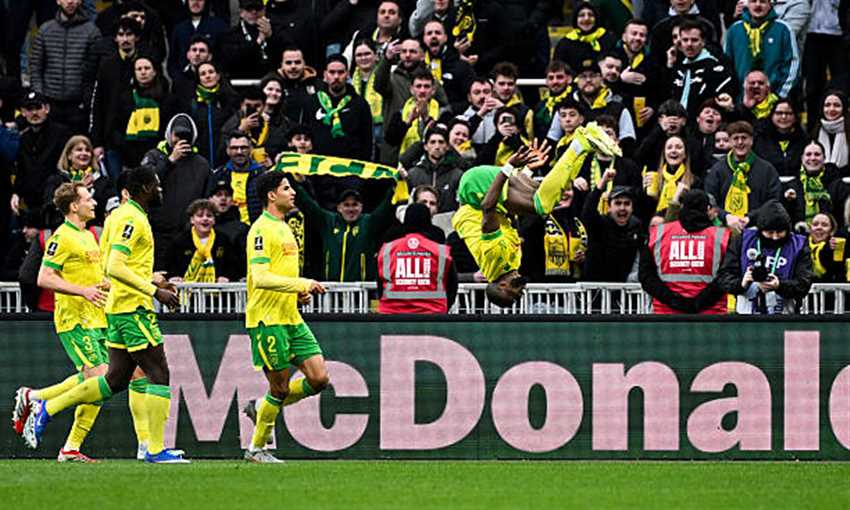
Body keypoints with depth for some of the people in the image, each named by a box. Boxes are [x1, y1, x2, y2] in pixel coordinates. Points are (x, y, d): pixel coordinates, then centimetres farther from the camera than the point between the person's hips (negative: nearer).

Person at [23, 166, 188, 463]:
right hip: (133, 308, -10)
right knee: (159, 374, -6)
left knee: (116, 380, 11)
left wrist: (154, 284, 19)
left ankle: (47, 408, 12)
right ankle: (156, 450, -6)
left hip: (120, 309, 10)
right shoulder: (132, 219, -14)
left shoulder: (124, 215, 17)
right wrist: (154, 291, -22)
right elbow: (115, 268, -23)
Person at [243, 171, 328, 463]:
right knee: (280, 387, -3)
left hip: (292, 318, 9)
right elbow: (260, 278, -22)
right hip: (267, 319, -9)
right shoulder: (262, 229, -12)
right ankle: (256, 448, 12)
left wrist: (300, 292, 11)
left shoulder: (283, 228, 17)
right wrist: (300, 283, -24)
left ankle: (264, 408, 18)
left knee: (319, 378, 0)